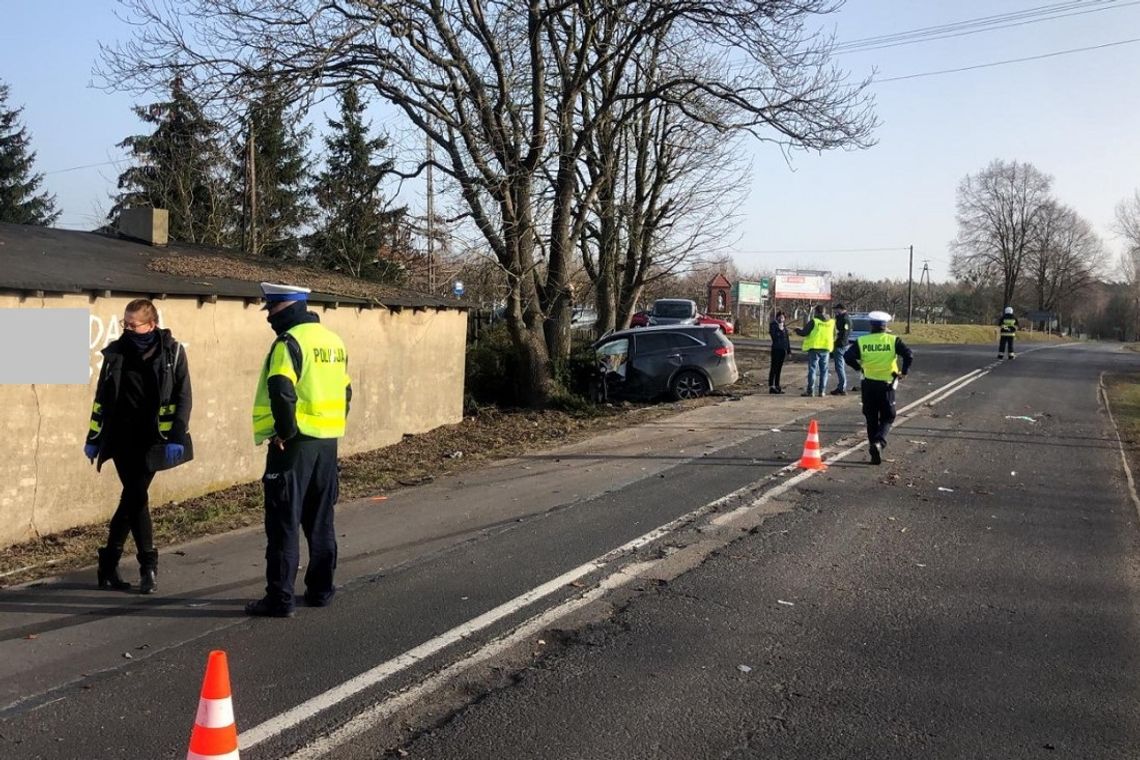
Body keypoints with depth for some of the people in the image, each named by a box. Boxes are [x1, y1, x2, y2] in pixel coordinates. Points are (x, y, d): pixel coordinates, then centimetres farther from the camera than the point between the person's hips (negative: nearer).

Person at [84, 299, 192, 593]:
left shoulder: (171, 352, -3)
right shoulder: (116, 352, 3)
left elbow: (183, 397, -5)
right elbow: (102, 398, 10)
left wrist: (176, 438, -12)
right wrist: (93, 438, 10)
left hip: (151, 439, -1)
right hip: (122, 437, 1)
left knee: (133, 498, 0)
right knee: (136, 498, -2)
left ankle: (109, 563, 14)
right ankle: (148, 566, 7)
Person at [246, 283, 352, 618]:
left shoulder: (290, 342, -13)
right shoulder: (332, 340, 13)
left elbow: (282, 392, -25)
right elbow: (345, 392, 17)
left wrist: (285, 432, -15)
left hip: (295, 443, -8)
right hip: (328, 443, 8)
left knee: (283, 523, -2)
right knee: (320, 521, 15)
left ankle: (279, 599, 0)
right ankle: (320, 589, 22)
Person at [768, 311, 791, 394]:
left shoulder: (784, 327, 14)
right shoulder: (774, 326, -5)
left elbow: (787, 339, 18)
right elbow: (774, 336, -16)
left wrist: (789, 350, 15)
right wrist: (780, 330, -25)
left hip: (783, 349, 6)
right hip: (776, 349, -6)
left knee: (779, 368, 10)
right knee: (774, 368, -6)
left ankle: (777, 386, 14)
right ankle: (771, 386, -6)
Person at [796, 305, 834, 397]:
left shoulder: (813, 321, -8)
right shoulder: (831, 322, 9)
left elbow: (804, 332, -9)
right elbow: (834, 337, 16)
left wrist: (797, 330, 10)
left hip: (814, 348, -4)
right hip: (826, 349, 4)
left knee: (812, 369, -2)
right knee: (823, 370, 9)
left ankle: (810, 391, -5)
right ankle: (821, 391, 8)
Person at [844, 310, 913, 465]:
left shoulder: (861, 341, -2)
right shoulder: (893, 341, -4)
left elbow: (848, 357, -10)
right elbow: (909, 354, -15)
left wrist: (859, 367, 5)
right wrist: (904, 371, -3)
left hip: (868, 385, 1)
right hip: (886, 385, -1)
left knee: (871, 419, 12)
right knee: (887, 418, 11)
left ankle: (875, 453, 12)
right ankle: (879, 442, -17)